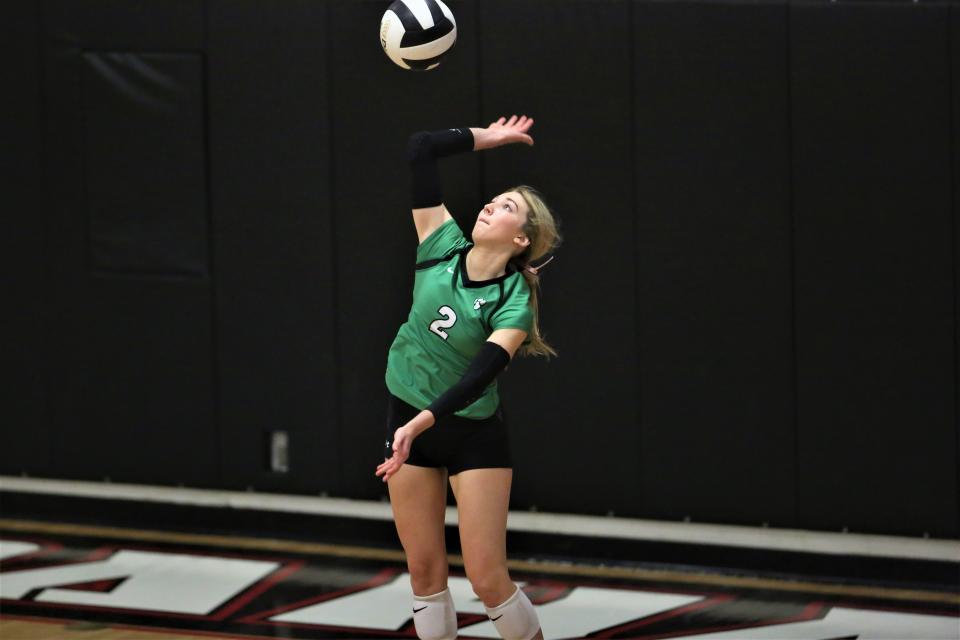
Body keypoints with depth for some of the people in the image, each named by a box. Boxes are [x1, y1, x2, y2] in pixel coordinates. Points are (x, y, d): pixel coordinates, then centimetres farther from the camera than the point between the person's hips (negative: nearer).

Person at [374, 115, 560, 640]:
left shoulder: (514, 303, -17)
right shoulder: (444, 246, -5)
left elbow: (479, 376, -30)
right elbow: (420, 150, -6)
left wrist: (418, 425, -41)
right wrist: (485, 139, 1)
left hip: (474, 433, -4)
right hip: (407, 419, 4)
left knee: (487, 579, -6)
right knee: (425, 571, 5)